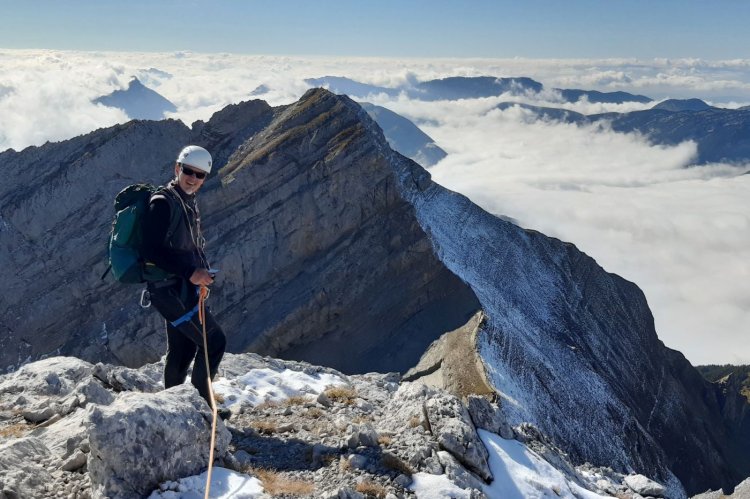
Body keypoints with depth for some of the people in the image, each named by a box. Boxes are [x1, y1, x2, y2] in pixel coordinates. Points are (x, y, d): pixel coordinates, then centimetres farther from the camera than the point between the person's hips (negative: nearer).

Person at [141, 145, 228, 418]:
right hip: (170, 289, -9)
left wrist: (203, 269, 8)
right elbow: (152, 250, -22)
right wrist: (190, 272, -23)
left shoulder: (189, 203, 14)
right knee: (214, 340, -7)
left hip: (184, 286, 9)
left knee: (183, 349, 17)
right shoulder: (163, 202, -15)